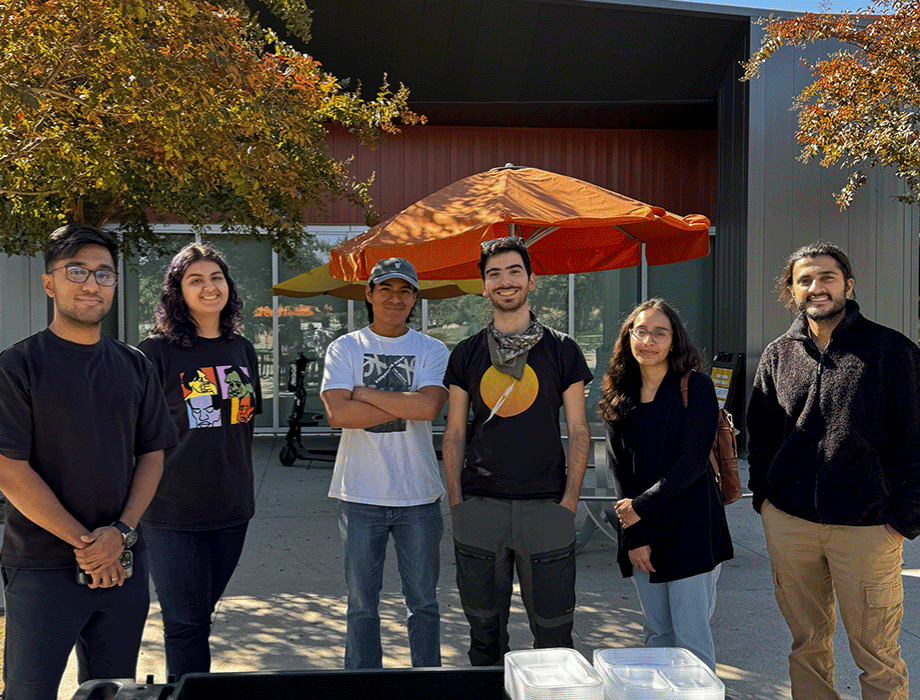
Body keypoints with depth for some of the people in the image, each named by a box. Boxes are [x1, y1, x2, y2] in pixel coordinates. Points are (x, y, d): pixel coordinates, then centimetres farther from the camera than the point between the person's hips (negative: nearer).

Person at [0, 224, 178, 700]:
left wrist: (122, 532, -7)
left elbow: (153, 453, 7)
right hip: (42, 567, -4)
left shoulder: (134, 367, 7)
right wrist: (84, 542, -13)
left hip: (125, 561, 4)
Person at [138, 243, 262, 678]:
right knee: (186, 625, 2)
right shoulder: (157, 352, -8)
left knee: (201, 615, 17)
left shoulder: (241, 349, 8)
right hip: (173, 511, -5)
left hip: (231, 508, 5)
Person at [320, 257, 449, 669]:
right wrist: (405, 405, -13)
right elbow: (338, 414, -13)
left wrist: (363, 393, -11)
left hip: (418, 494, 0)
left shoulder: (432, 351, 3)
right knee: (361, 603, 11)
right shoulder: (344, 348, 3)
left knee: (423, 601, 11)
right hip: (360, 494, 0)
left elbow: (428, 406, -17)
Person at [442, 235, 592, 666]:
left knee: (552, 630, 6)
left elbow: (578, 430, 3)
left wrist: (569, 502, -5)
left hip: (545, 506, -1)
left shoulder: (561, 350, 3)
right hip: (479, 507, 2)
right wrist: (456, 502, 1)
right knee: (484, 627, 13)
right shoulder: (466, 354, 7)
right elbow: (454, 433, 9)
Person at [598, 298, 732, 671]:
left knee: (690, 634, -2)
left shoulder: (695, 386, -6)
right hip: (639, 530, 4)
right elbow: (619, 468, 3)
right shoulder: (617, 396, 7)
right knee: (657, 632, 12)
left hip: (689, 526, -4)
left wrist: (641, 506, -12)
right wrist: (633, 537, -5)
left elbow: (694, 462, -12)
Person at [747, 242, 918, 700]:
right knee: (807, 645, 15)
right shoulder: (778, 356, 8)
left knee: (877, 656, 6)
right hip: (788, 524, 4)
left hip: (868, 527, -3)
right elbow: (759, 434, 18)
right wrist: (763, 495, 9)